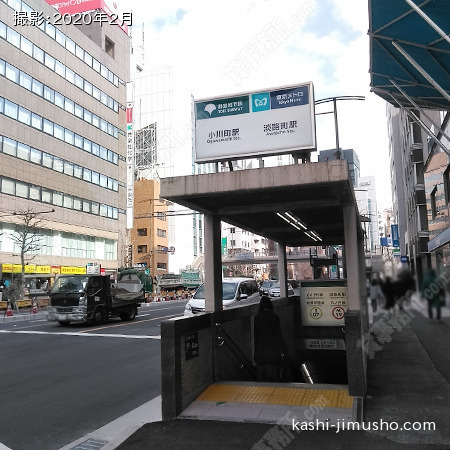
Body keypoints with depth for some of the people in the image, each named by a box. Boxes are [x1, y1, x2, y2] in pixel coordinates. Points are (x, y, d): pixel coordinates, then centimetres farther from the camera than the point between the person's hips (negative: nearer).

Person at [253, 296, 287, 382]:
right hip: (273, 348, -2)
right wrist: (283, 351, 0)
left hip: (260, 350, 2)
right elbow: (279, 335, -6)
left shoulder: (257, 318, -2)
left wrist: (256, 351, 13)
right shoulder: (274, 317, -8)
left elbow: (256, 335, 4)